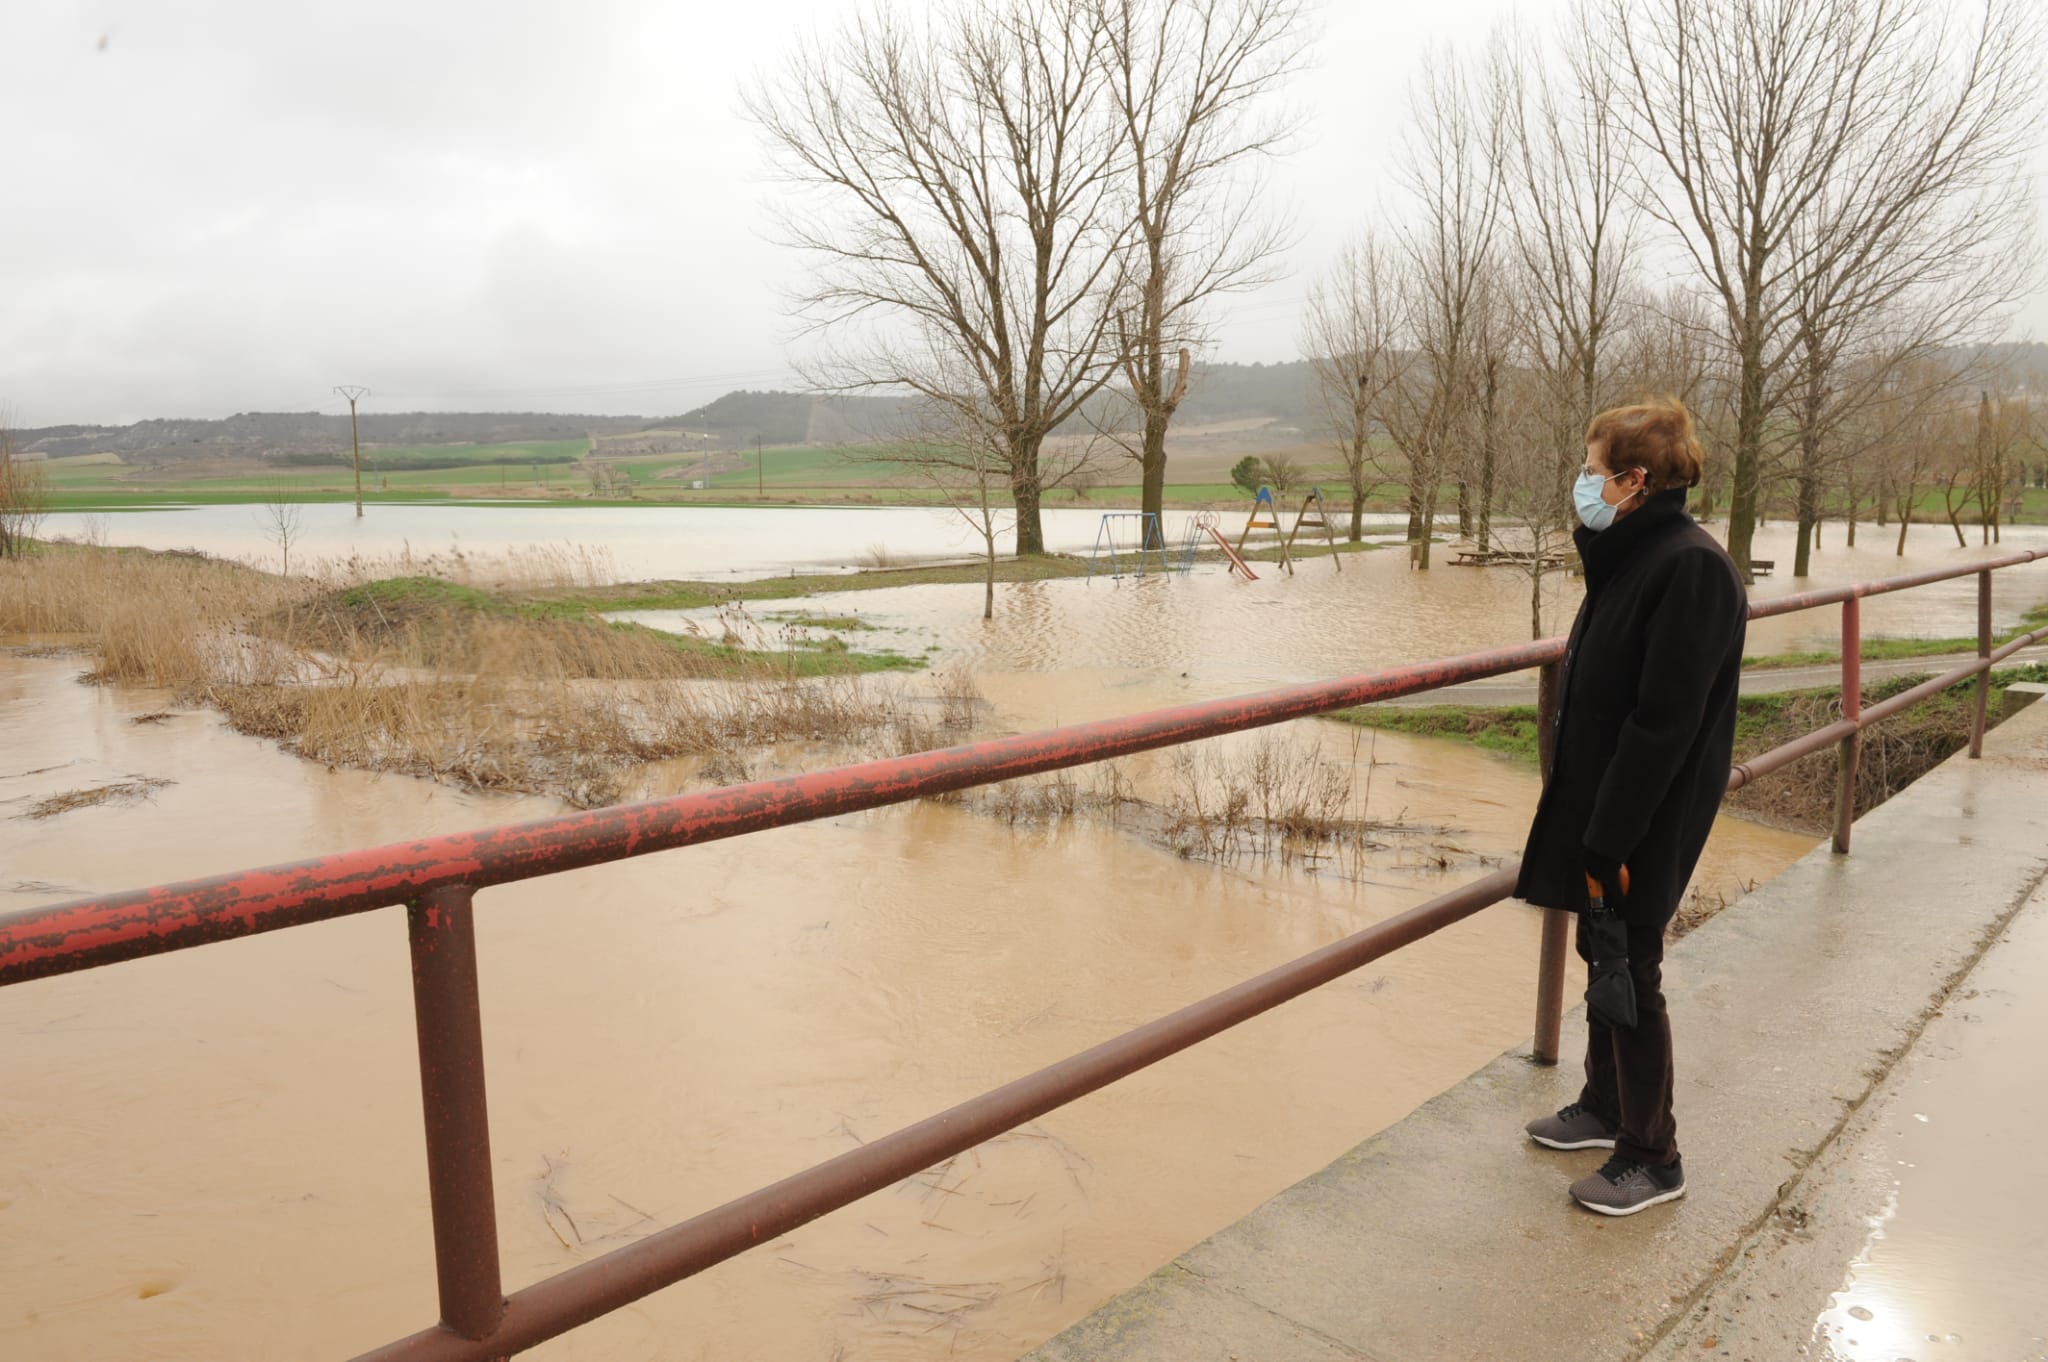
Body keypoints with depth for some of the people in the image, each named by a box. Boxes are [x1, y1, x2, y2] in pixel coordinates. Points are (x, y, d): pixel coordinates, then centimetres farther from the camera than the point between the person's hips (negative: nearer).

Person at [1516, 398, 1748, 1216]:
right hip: (1598, 804, 9)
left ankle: (1653, 1158, 20)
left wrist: (1613, 836, -21)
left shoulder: (1691, 566, -21)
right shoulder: (1628, 557, 7)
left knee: (1632, 975, 4)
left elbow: (1665, 721, -24)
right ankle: (1605, 1106, 38)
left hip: (1644, 823, -9)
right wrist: (1588, 821, 14)